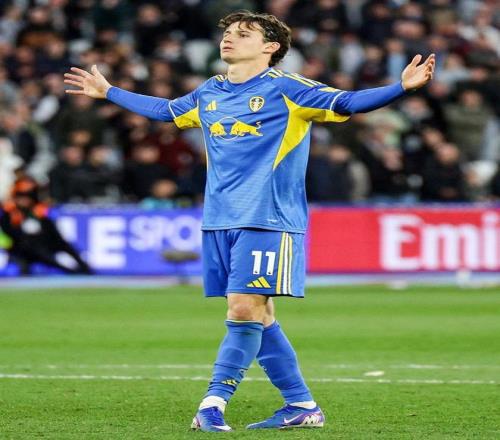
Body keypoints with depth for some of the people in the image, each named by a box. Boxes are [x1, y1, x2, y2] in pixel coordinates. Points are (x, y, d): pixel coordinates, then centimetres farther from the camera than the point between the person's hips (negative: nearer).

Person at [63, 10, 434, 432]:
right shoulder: (208, 94, 14)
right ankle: (302, 405, 13)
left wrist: (401, 86, -23)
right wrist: (108, 91, 38)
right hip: (219, 220, 6)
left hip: (267, 219, -6)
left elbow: (346, 103, -10)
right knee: (258, 316, 7)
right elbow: (164, 110, 32)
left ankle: (214, 402, -10)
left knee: (245, 309, -13)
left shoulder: (285, 88, -4)